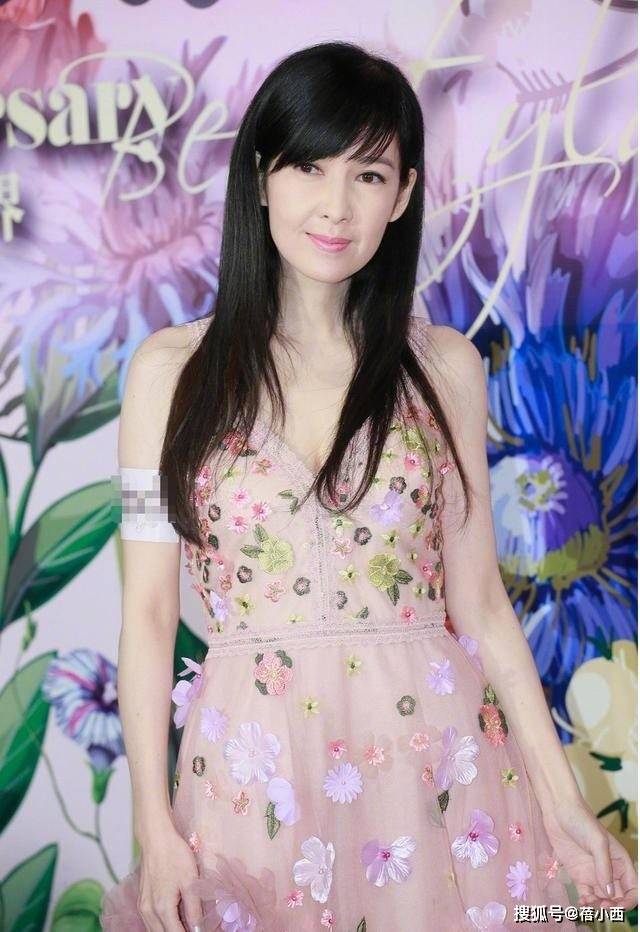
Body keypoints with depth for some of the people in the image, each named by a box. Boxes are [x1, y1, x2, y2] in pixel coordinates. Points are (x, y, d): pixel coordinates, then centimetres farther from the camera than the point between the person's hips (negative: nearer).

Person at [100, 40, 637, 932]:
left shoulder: (444, 367, 1)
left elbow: (478, 597, 2)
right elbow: (148, 609, -2)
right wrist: (154, 827, -7)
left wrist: (564, 803, -2)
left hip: (432, 752, 1)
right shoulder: (172, 369, -2)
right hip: (254, 771, -1)